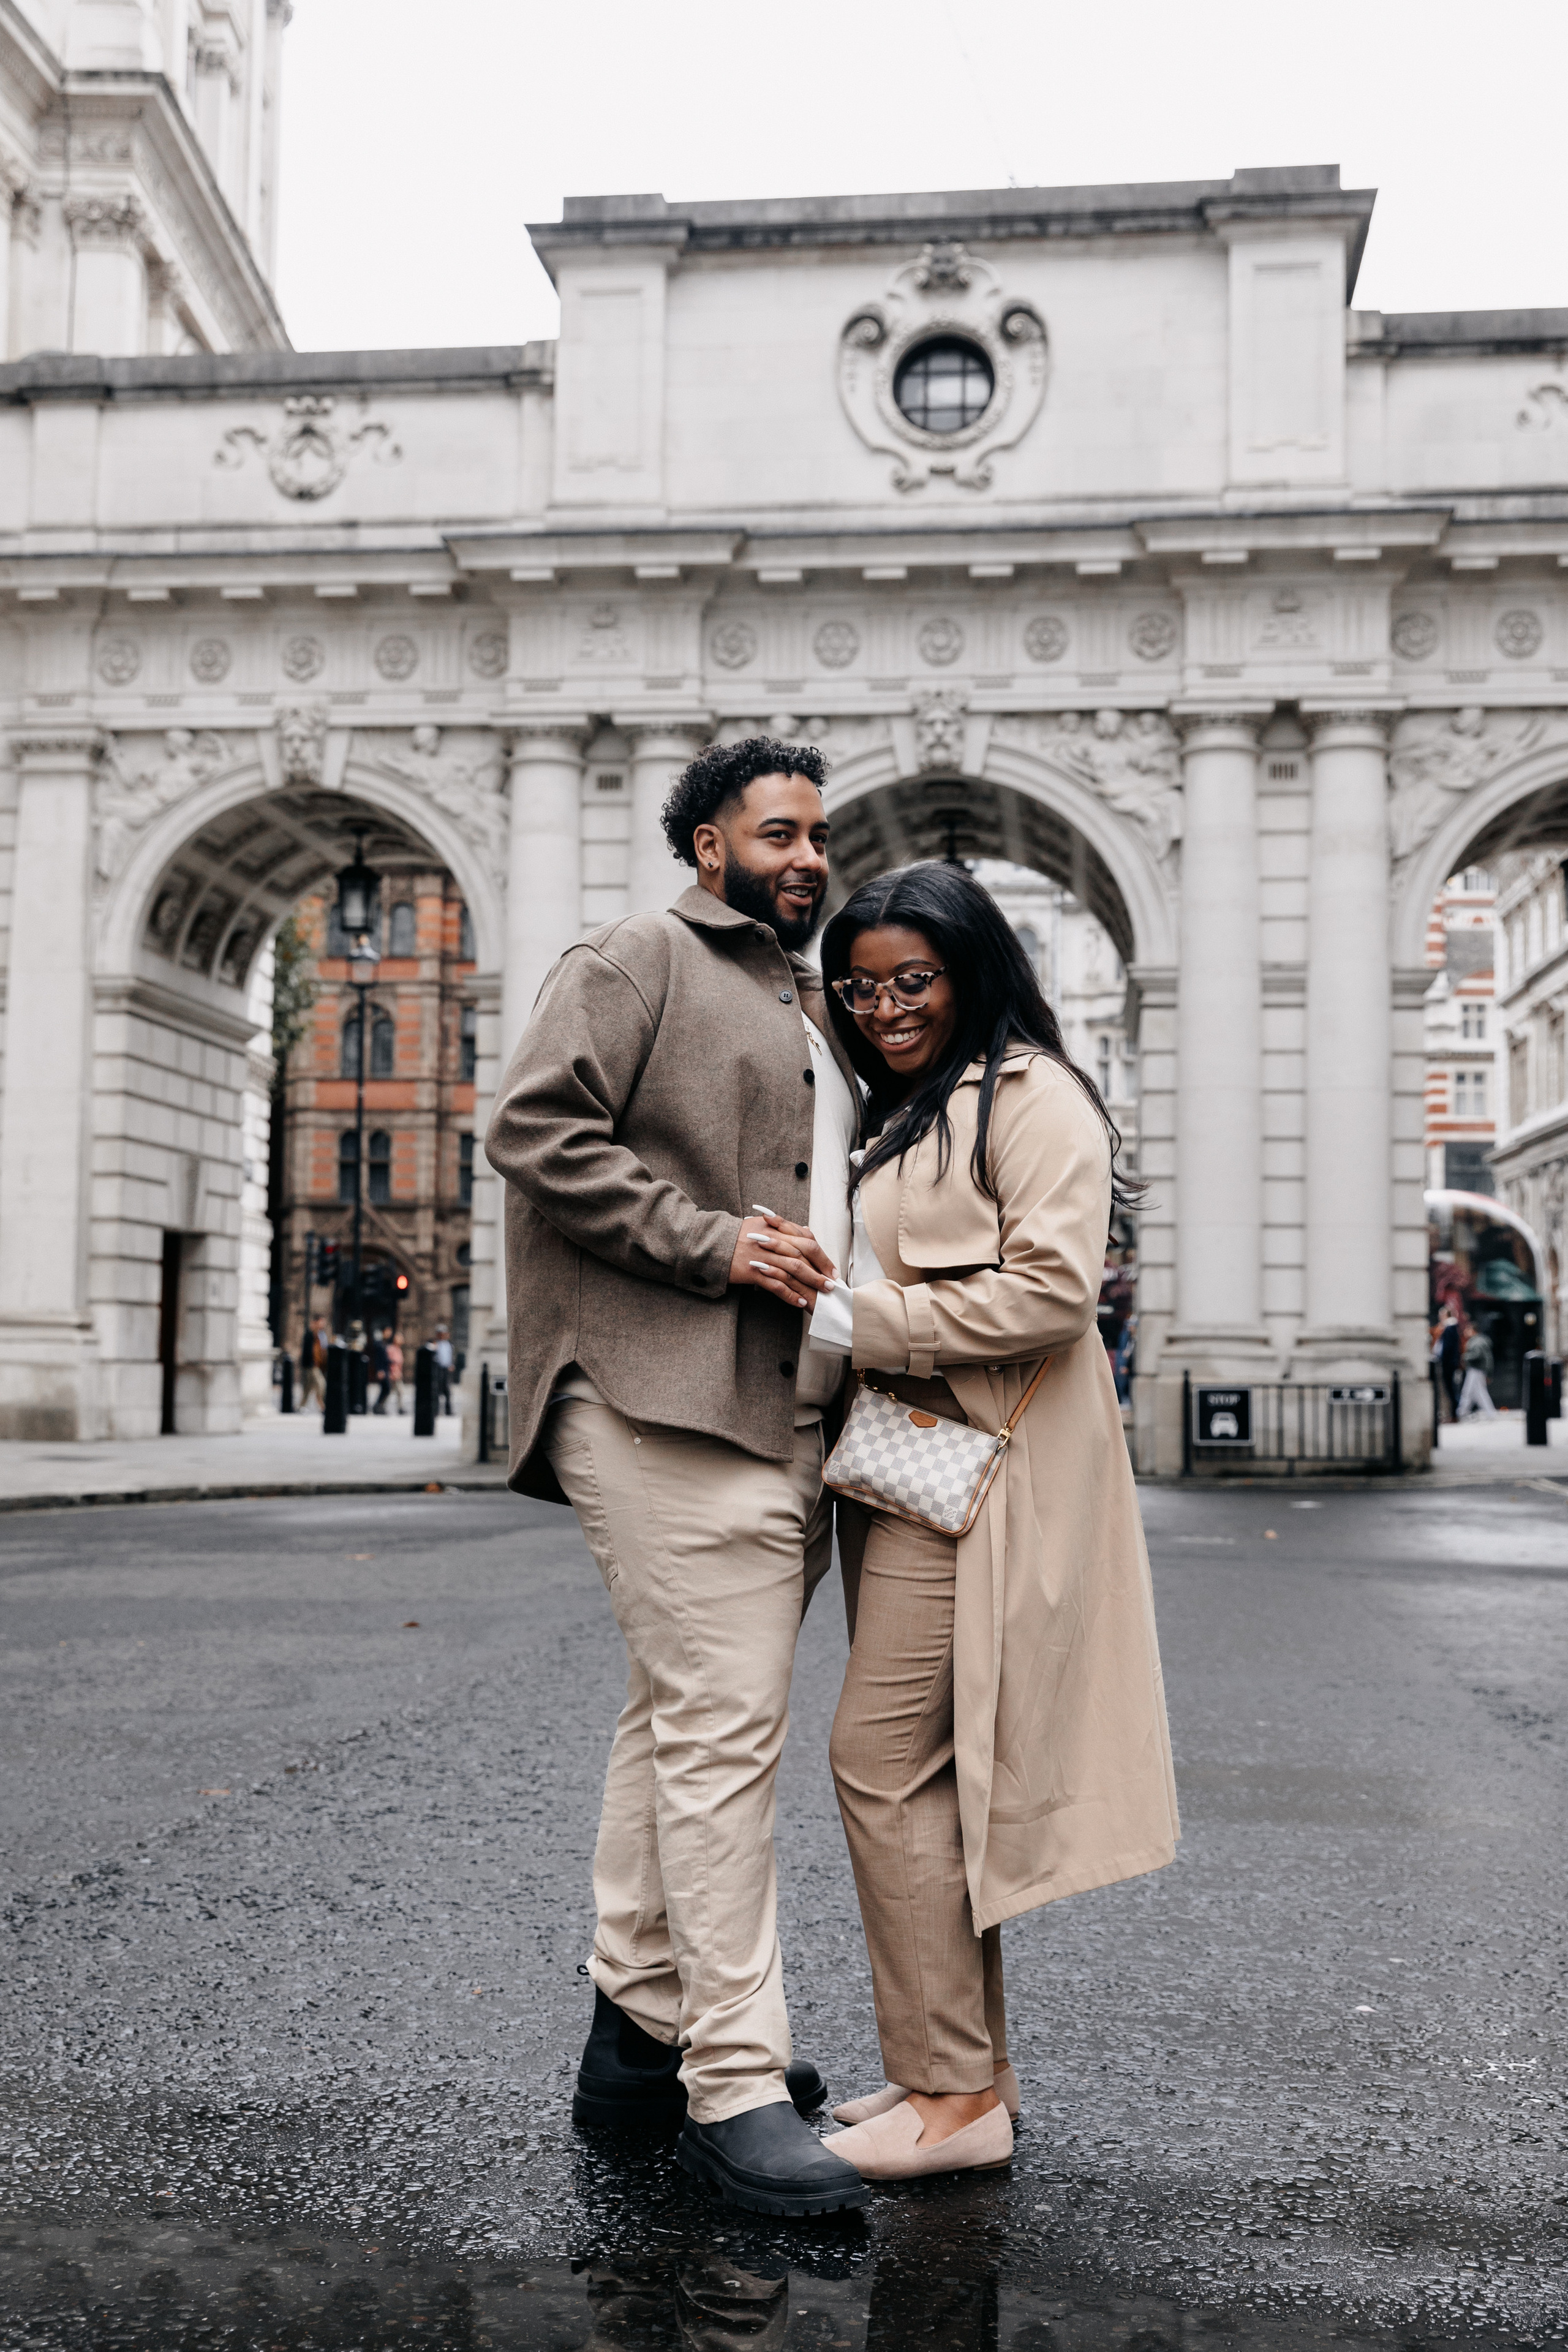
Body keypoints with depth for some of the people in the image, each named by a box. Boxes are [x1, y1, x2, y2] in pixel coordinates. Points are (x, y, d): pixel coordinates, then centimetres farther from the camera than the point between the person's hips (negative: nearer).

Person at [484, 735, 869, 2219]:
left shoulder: (816, 1011, 26)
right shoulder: (638, 962, 1)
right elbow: (534, 1126, -12)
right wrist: (711, 1242, -15)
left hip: (787, 1416, 9)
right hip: (667, 1407, -9)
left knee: (681, 1723, 13)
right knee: (723, 1733, -11)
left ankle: (639, 2030, 22)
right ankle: (731, 2085, -6)